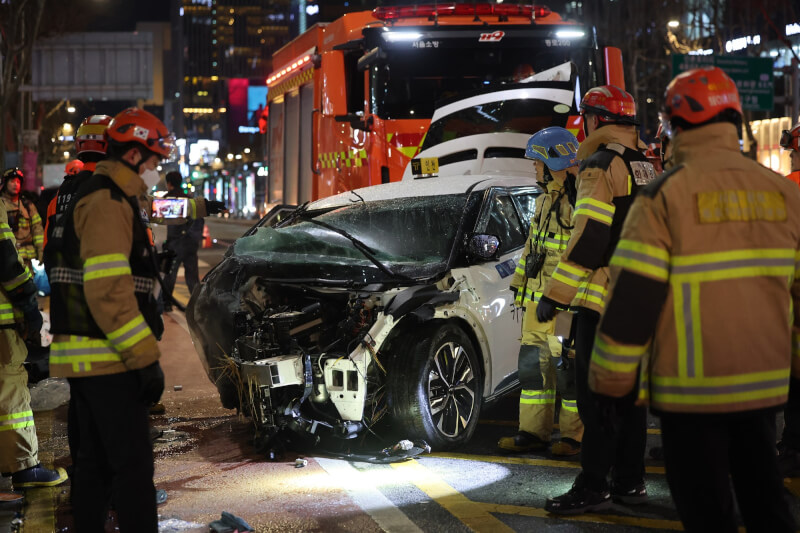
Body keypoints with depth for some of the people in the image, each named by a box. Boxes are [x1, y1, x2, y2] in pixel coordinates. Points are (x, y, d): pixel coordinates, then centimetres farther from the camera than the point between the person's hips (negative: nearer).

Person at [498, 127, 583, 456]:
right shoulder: (546, 199, 18)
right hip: (539, 296, 9)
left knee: (569, 366, -3)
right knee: (534, 362, 9)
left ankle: (573, 436, 7)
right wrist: (520, 284, 25)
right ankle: (533, 432, 16)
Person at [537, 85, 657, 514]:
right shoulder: (647, 168, 16)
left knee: (596, 393, -5)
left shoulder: (600, 165, -12)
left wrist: (555, 293, -17)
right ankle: (630, 482, 19)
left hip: (605, 297, -9)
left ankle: (592, 487, -3)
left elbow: (589, 237, -20)